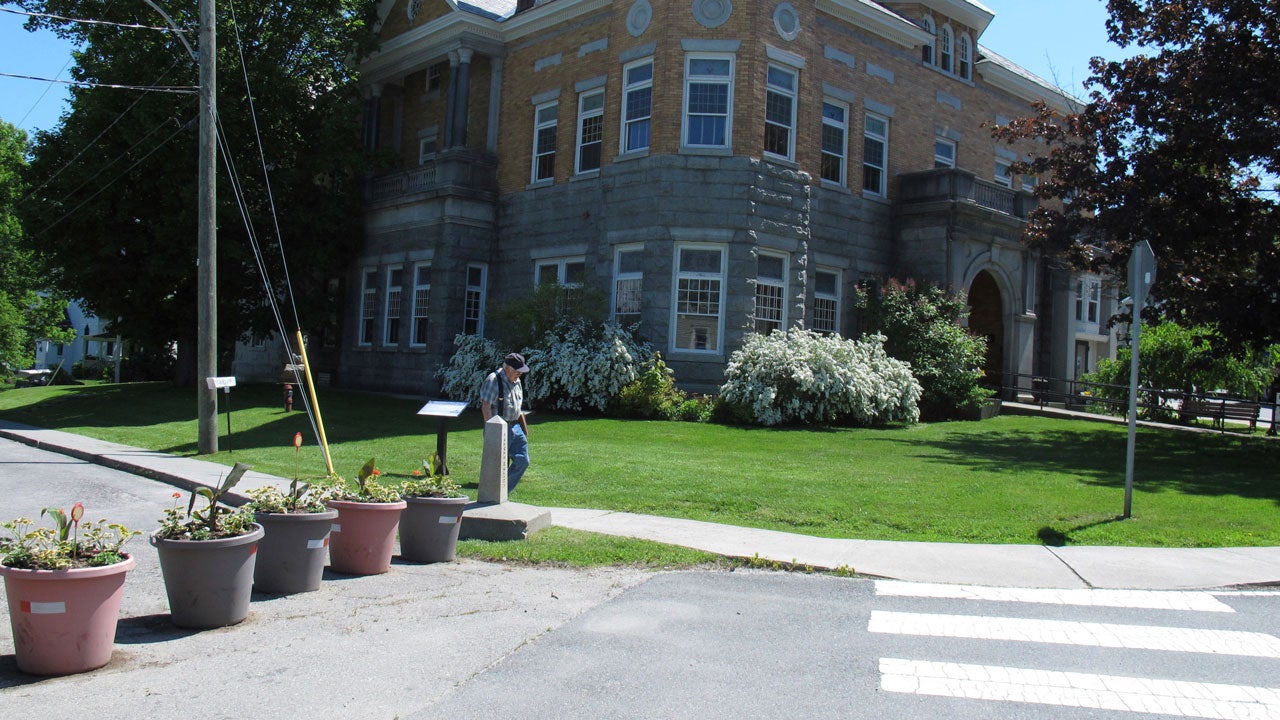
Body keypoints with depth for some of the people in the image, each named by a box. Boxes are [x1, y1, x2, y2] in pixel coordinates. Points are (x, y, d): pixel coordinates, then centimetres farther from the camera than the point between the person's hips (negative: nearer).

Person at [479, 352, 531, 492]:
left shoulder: (516, 382, 14)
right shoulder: (493, 380, -13)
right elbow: (485, 407, -19)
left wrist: (524, 428, 22)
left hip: (515, 427, 8)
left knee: (523, 461, 3)